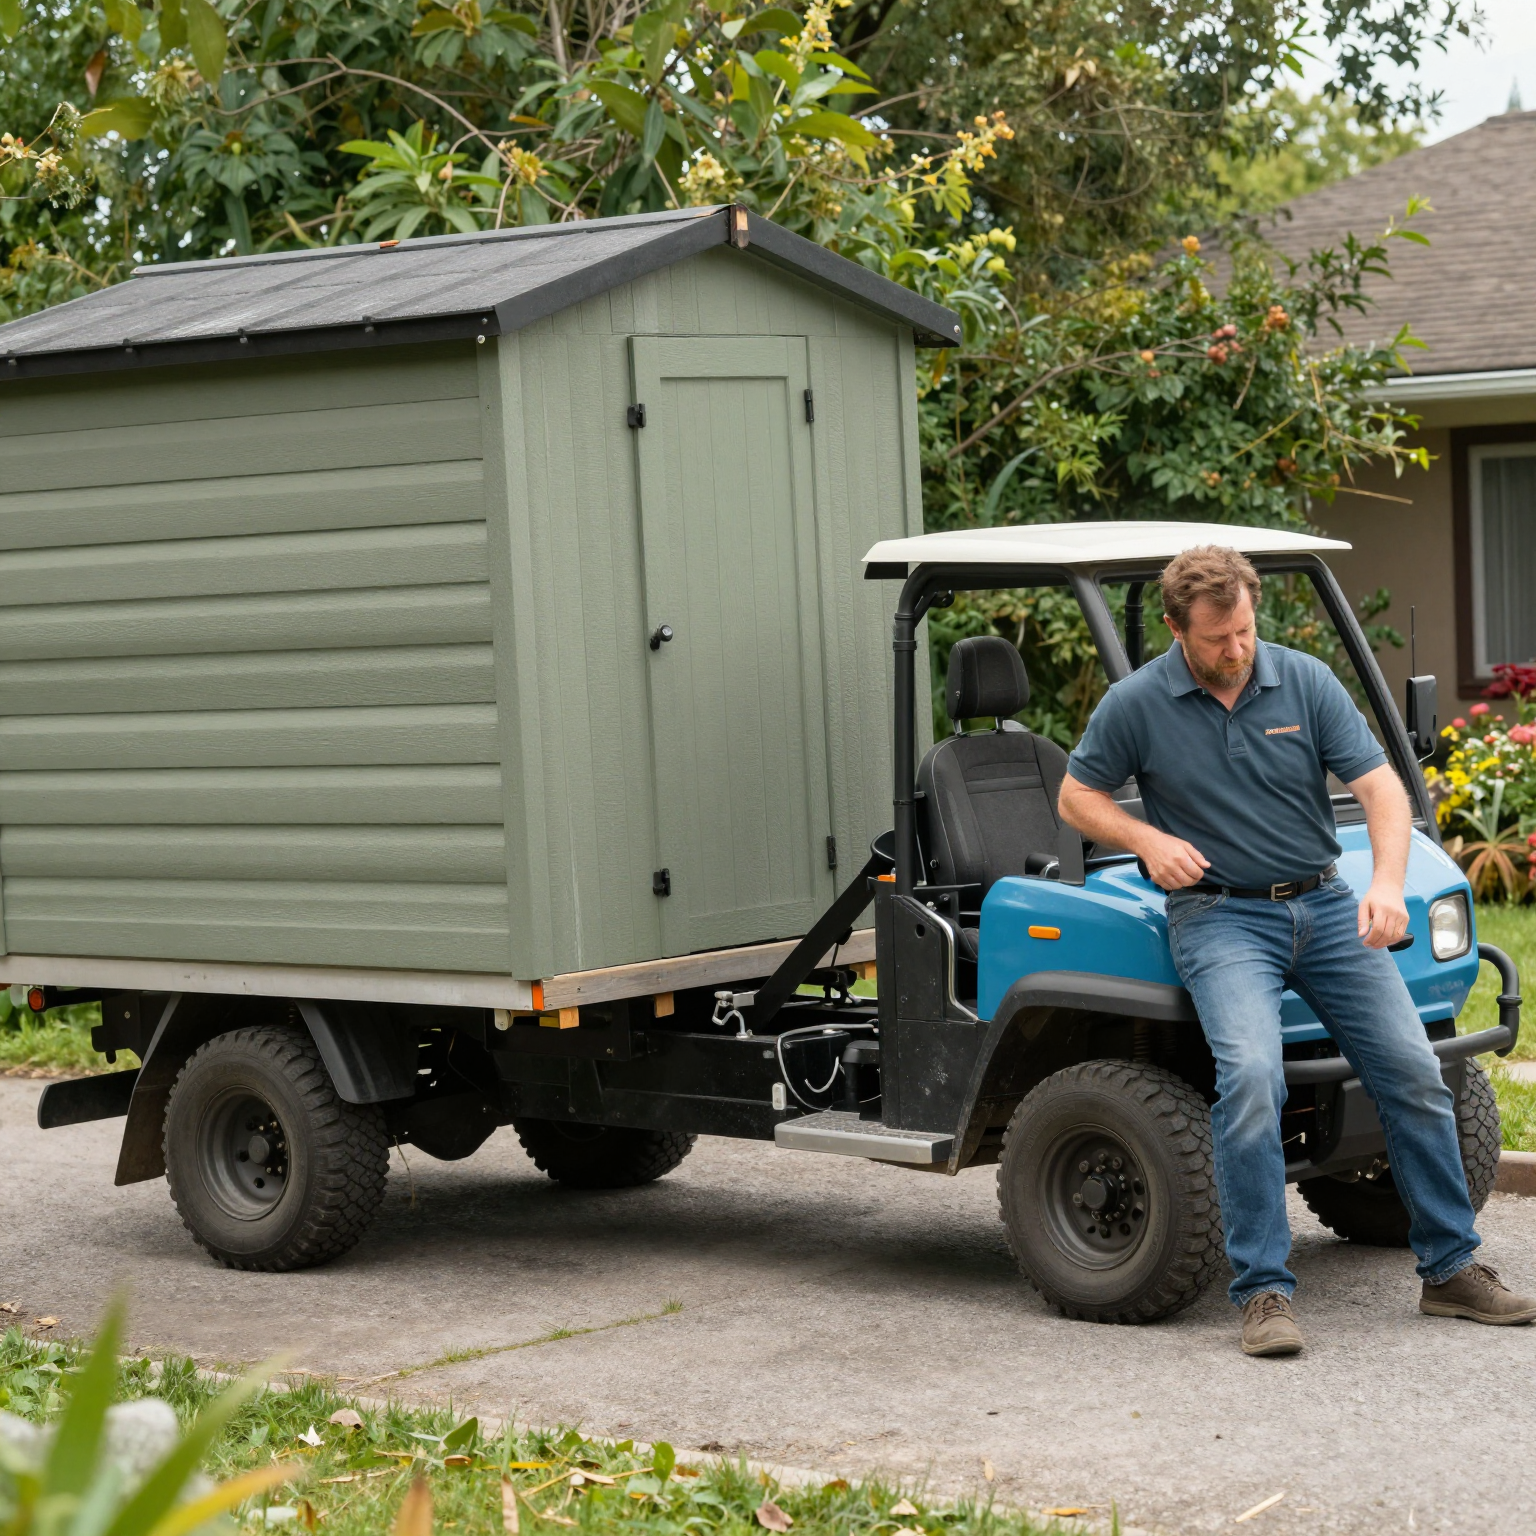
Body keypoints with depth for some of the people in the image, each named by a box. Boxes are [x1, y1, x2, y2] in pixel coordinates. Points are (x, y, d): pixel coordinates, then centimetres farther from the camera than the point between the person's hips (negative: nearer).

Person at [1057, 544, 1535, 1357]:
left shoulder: (1306, 681, 0)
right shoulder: (1136, 704, -4)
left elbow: (1381, 786, -4)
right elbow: (1077, 797, 7)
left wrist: (1387, 882, -21)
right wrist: (1146, 840, -11)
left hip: (1325, 905, 3)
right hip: (1220, 916, -3)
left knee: (1414, 1073, -3)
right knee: (1251, 1076, -27)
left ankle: (1451, 1268, 11)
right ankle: (1262, 1291, -21)